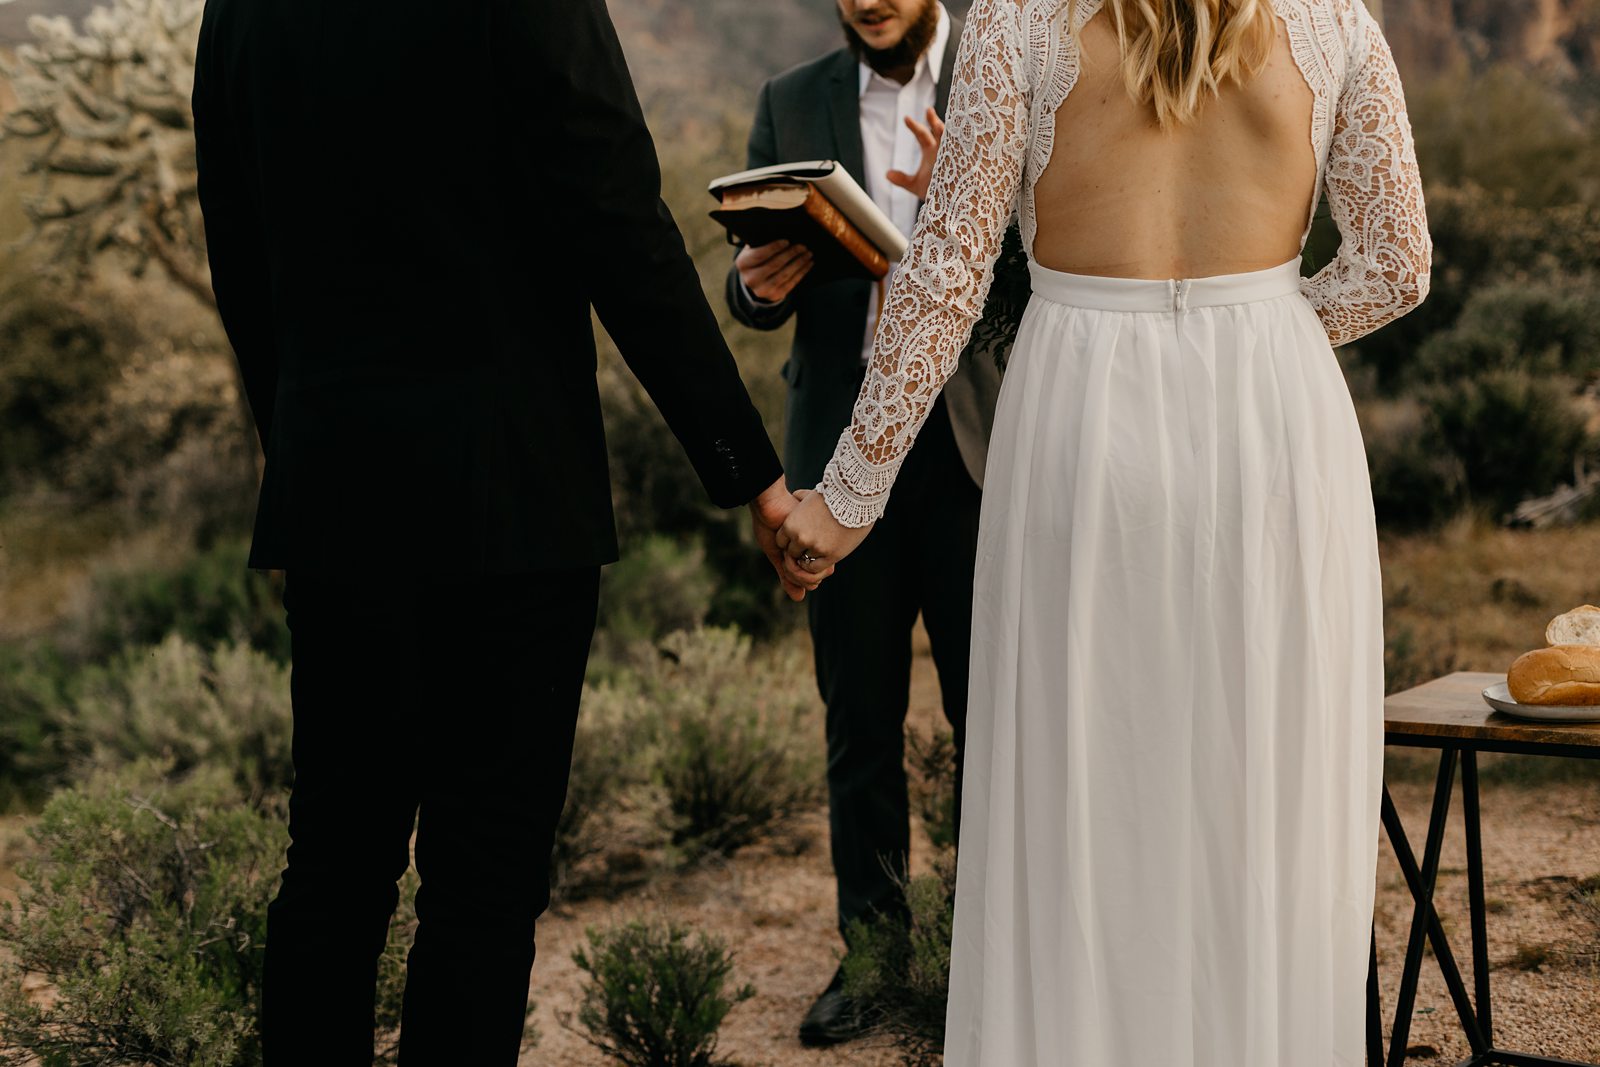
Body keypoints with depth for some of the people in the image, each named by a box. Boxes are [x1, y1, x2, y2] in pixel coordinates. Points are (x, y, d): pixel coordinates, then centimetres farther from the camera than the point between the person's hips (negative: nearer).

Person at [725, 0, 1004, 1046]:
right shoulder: (791, 103, 11)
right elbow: (760, 295, 10)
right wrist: (758, 284, -14)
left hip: (976, 440, -2)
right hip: (844, 443, 3)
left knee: (992, 714, -1)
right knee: (860, 718, 8)